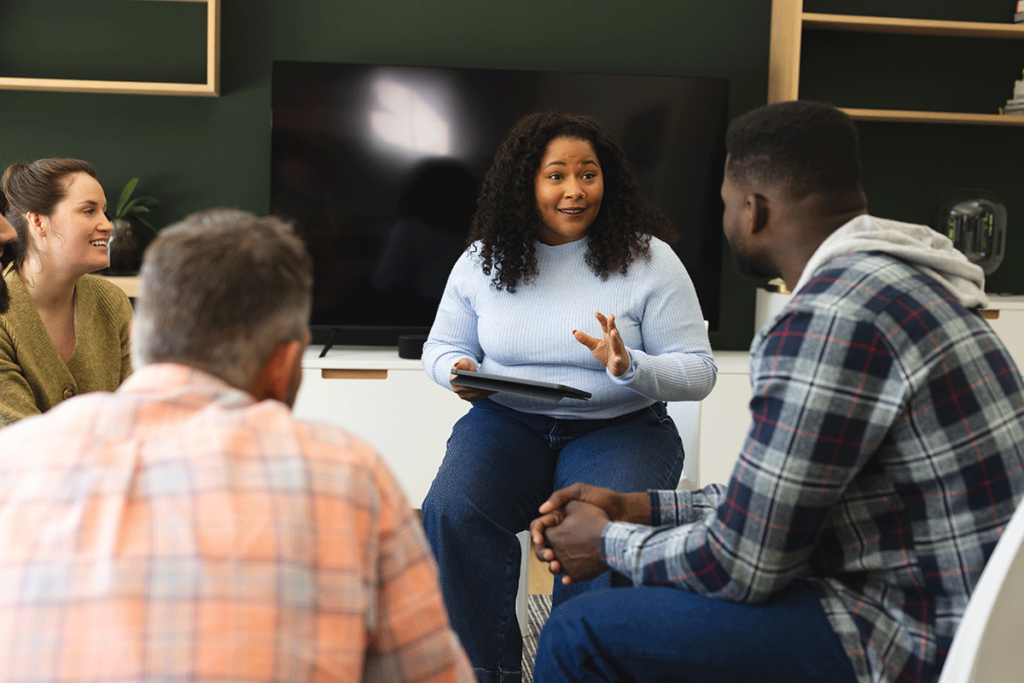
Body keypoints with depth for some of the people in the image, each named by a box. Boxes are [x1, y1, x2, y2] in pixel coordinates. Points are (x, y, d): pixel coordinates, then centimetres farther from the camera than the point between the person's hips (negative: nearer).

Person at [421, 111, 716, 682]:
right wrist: (460, 373, -9)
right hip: (508, 421, 2)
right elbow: (442, 346, 16)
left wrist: (630, 368, -24)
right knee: (452, 511, -27)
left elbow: (699, 372, -4)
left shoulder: (650, 259, -4)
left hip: (620, 427, -2)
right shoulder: (484, 260, 5)